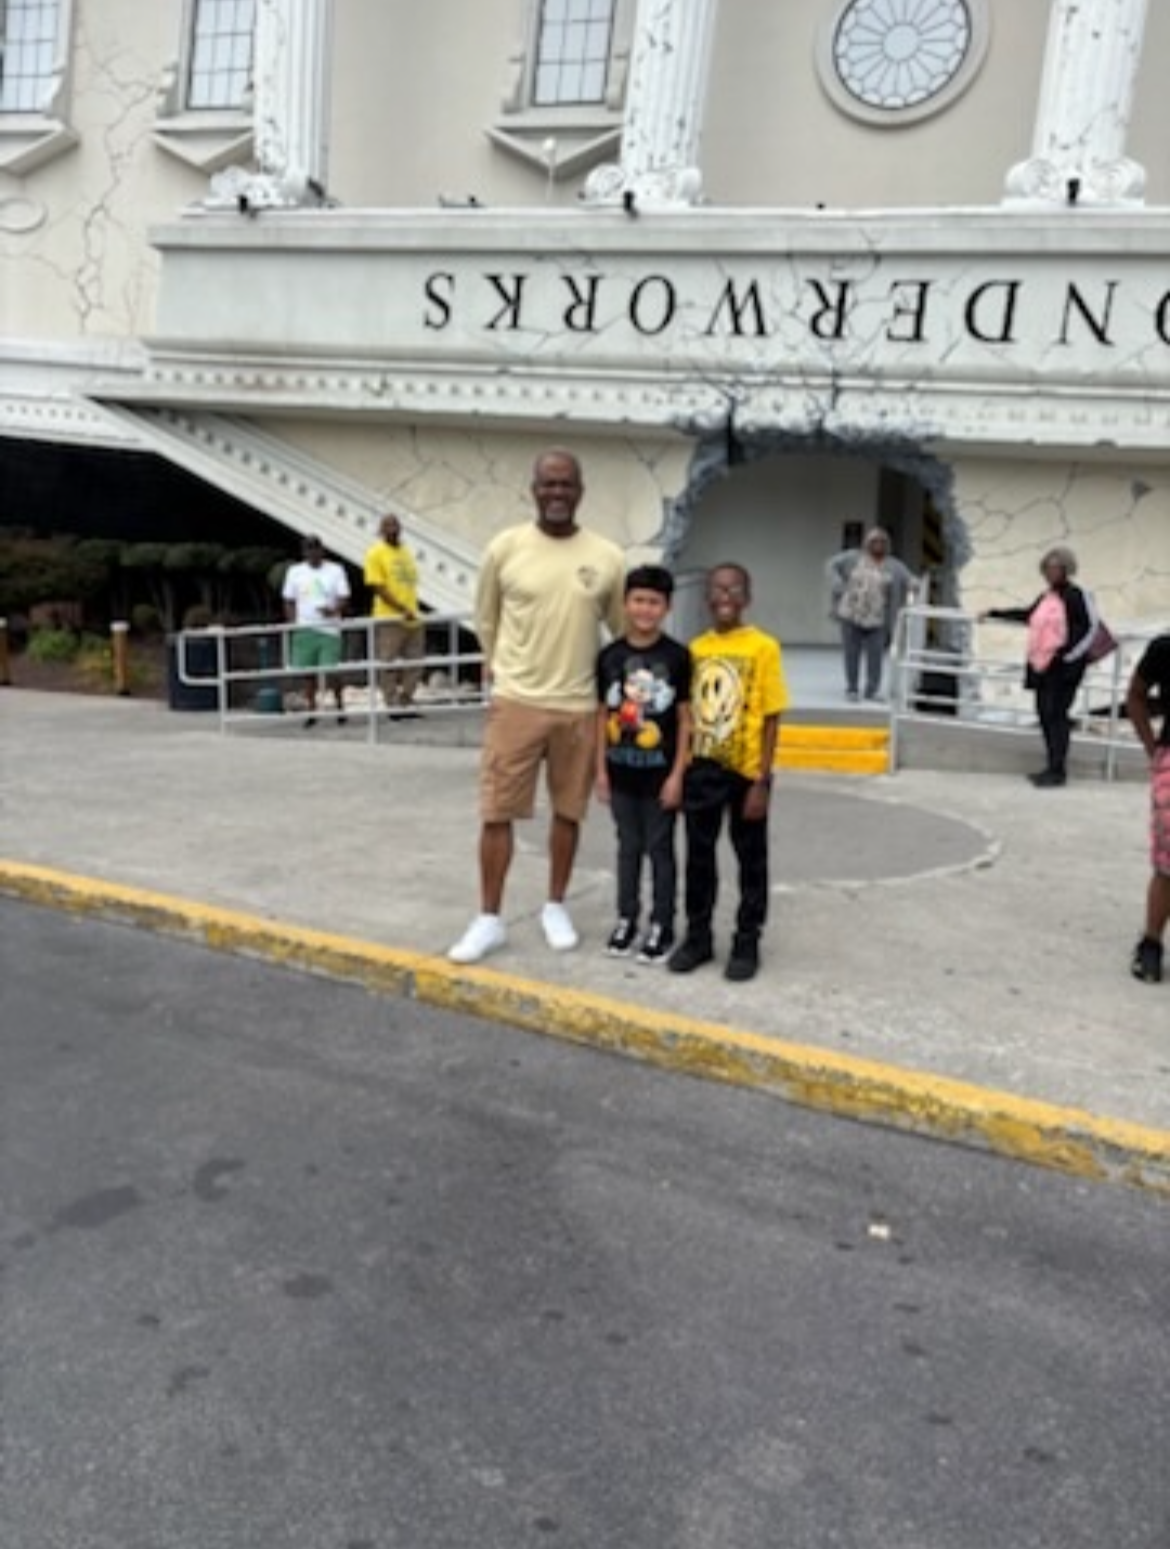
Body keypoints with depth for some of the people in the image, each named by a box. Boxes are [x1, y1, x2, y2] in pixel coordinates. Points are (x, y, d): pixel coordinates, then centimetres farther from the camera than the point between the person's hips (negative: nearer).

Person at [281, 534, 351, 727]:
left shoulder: (336, 570, 5)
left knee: (332, 670, -9)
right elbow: (289, 602, 11)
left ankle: (340, 707, 8)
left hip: (329, 629, -2)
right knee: (308, 671, 1)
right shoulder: (294, 572, 10)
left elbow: (344, 599, -1)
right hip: (304, 630, 2)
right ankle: (312, 711, 11)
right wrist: (292, 625, 0)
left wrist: (334, 610, -22)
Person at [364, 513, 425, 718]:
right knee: (390, 665, -2)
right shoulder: (376, 553, -3)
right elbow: (378, 587, -10)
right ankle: (393, 706, 5)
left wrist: (413, 610, 10)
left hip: (413, 618, 6)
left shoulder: (406, 552, 16)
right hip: (389, 619, -6)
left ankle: (405, 703, 17)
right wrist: (402, 610, -16)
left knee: (414, 664, 7)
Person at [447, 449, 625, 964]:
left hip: (579, 706, 1)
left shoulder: (607, 557, -1)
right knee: (496, 811, 0)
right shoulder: (505, 547, -4)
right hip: (515, 702, -1)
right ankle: (489, 918, 11)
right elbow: (486, 621, 8)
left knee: (568, 811, 11)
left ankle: (555, 908, 27)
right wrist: (503, 672, 11)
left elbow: (623, 629, 11)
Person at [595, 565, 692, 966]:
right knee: (628, 847, 15)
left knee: (660, 849, 7)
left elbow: (685, 719, -5)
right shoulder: (610, 656, 0)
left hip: (660, 773, -3)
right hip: (622, 772, 3)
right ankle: (626, 919, 27)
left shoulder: (677, 656, -7)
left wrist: (677, 774, -9)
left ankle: (661, 926, 19)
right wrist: (601, 769, 4)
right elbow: (603, 716, 6)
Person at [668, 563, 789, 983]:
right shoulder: (696, 649, 4)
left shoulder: (763, 648, -8)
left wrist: (762, 782, -12)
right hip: (702, 770, 4)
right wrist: (681, 770, 5)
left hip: (745, 772, -4)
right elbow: (688, 714, 10)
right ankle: (698, 936, 26)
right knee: (698, 857, 12)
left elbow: (771, 719, -9)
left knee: (751, 860, 9)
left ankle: (747, 942, 21)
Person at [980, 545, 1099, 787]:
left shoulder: (1077, 596, -6)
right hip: (1042, 665, 8)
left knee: (1056, 714, -9)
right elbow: (1026, 615, 32)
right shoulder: (1046, 597, 16)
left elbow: (1089, 629, -11)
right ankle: (1053, 767, 15)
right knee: (1045, 714, 7)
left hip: (1063, 667, -8)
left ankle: (1058, 771, -5)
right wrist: (994, 613, 32)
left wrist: (1067, 654, -18)